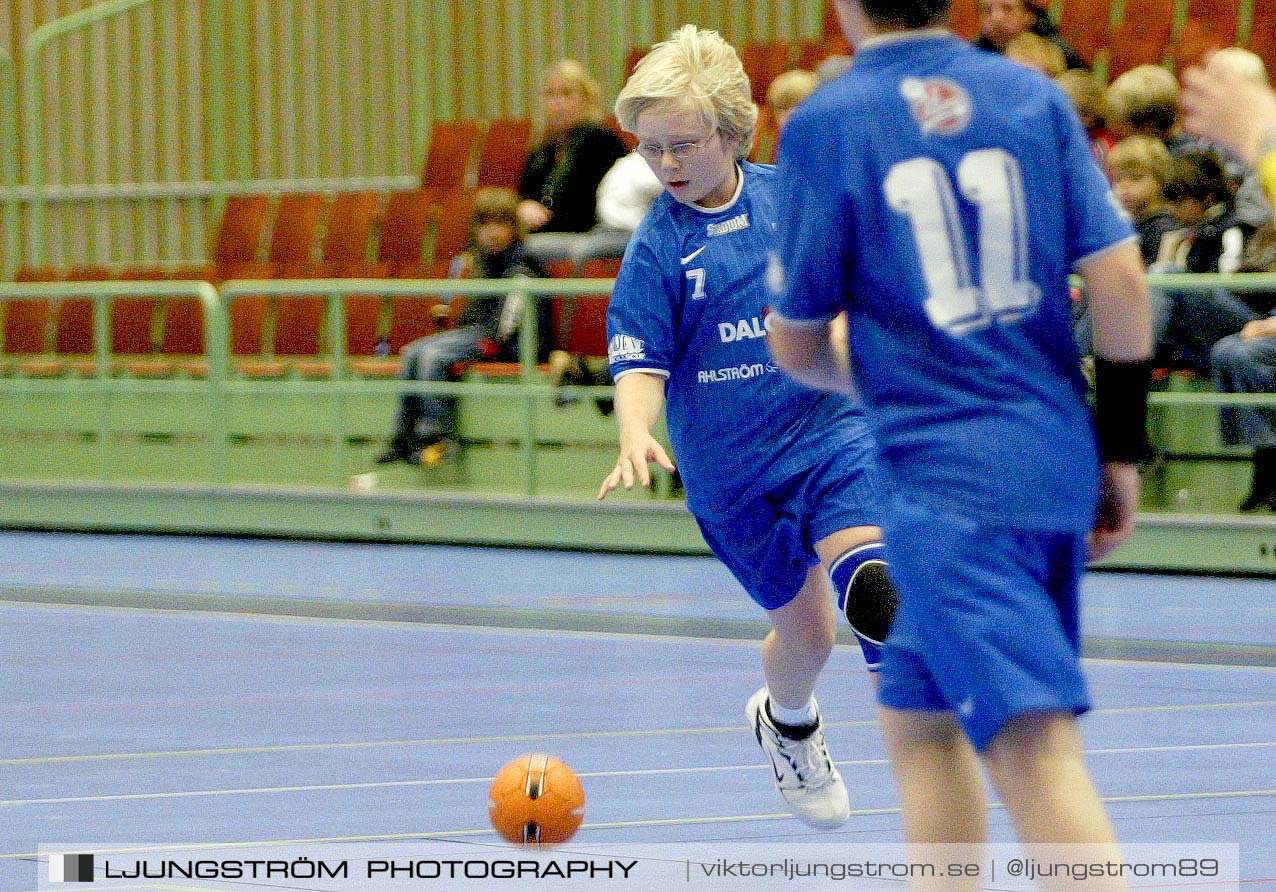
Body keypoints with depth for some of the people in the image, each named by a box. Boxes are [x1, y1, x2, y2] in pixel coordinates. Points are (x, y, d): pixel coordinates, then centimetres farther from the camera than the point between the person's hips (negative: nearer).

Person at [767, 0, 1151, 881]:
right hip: (1056, 463, 6)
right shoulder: (1033, 96, 7)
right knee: (918, 714, 21)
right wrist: (1122, 446, 10)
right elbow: (1120, 279, 2)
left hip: (941, 472, -6)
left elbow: (795, 346, 3)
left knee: (1035, 745, -14)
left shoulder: (825, 124, -4)